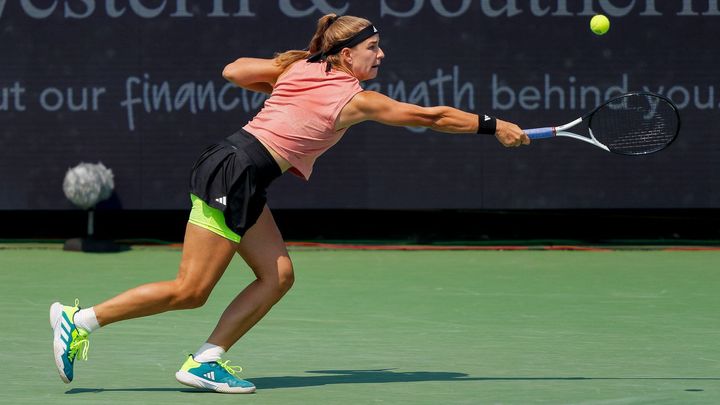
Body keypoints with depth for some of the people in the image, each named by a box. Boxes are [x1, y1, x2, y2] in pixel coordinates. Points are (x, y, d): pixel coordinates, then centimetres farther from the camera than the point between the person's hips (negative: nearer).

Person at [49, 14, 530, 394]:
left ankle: (206, 360, 7)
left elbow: (233, 71, 16)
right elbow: (432, 116, -3)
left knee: (277, 276, 8)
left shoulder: (299, 67, 10)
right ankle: (80, 319, -1)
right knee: (189, 291, -5)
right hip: (234, 174, -9)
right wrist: (494, 126, 4)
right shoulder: (356, 100, -8)